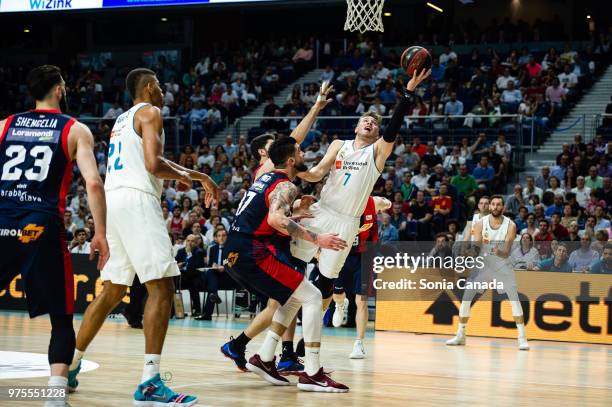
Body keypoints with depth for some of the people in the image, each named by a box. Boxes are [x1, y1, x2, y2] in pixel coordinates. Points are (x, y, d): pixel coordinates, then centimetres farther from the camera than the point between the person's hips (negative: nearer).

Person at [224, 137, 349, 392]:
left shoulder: (266, 178, 20)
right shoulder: (286, 187, -9)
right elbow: (275, 219, -28)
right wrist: (316, 239, -29)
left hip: (234, 255, 10)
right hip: (253, 255, -10)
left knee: (294, 298, 23)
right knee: (312, 297, -6)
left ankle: (264, 359, 18)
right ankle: (312, 375, -11)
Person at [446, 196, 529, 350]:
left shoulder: (510, 226, -15)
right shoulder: (480, 224, -11)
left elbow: (507, 253, -21)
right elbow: (476, 248, -12)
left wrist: (500, 253, -44)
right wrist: (470, 251, -35)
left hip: (503, 265, -2)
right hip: (483, 264, 2)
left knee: (514, 298, -14)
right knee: (466, 297, -3)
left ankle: (522, 337, -10)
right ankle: (460, 335, 10)